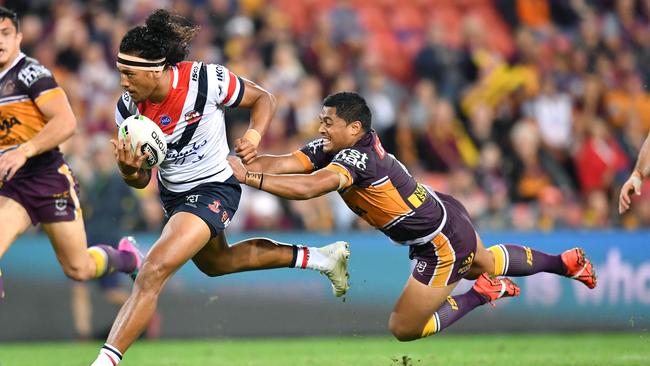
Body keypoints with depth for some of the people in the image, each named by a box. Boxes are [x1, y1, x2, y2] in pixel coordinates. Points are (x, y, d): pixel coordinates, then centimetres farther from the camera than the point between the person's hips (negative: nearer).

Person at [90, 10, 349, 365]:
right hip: (171, 193, 8)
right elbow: (140, 180, -8)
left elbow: (263, 99, -10)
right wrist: (129, 169, -31)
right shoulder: (128, 109, -15)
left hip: (212, 190, -8)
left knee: (153, 272, -24)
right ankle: (320, 258, 48)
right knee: (217, 262, 32)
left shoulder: (205, 80, -28)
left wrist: (254, 135, -28)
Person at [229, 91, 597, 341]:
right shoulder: (330, 146, -8)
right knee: (485, 263, 38)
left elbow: (308, 187, -49)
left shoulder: (357, 157, -34)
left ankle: (481, 293, 7)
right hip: (449, 216, 10)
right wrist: (238, 165, -31)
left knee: (403, 329, 2)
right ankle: (566, 262, 50)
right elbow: (281, 163, -16)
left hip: (442, 244, -10)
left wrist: (248, 177, -47)